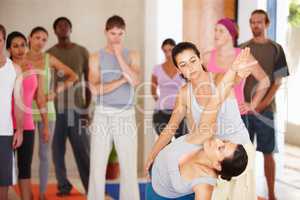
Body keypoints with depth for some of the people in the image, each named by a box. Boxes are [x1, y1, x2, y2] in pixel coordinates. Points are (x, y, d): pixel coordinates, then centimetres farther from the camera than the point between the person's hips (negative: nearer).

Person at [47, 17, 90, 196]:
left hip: (77, 107, -1)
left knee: (83, 150, -1)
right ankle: (63, 185, 12)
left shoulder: (82, 52, 5)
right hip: (56, 108, 1)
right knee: (57, 149, 1)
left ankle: (91, 187, 3)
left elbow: (89, 81, 7)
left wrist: (87, 107, -1)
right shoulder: (49, 54, 5)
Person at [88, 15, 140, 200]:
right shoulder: (96, 57, 4)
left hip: (126, 116, 1)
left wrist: (118, 55, -7)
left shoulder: (132, 55, 7)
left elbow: (135, 81, -11)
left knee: (129, 166, 0)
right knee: (98, 166, 1)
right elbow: (95, 89, -8)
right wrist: (122, 80, -11)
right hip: (103, 115, 0)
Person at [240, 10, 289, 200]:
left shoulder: (275, 49, 3)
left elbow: (278, 81, -1)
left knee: (268, 153, 3)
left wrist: (261, 105, -12)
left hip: (266, 108, -1)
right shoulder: (243, 49, 7)